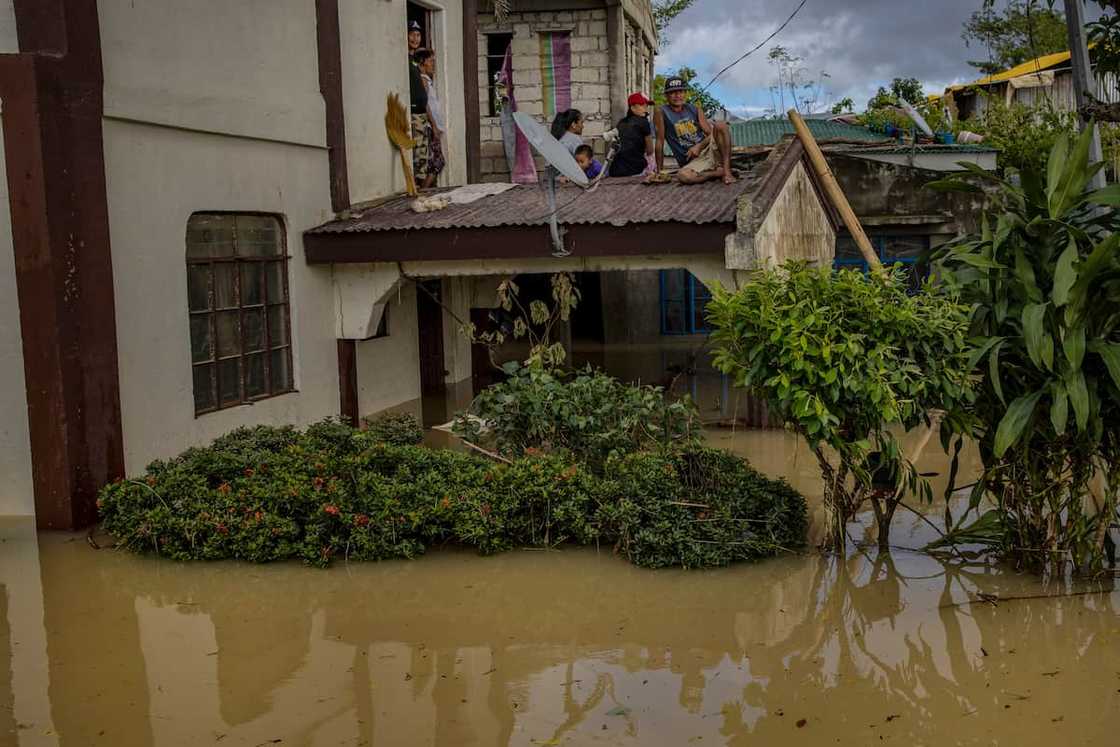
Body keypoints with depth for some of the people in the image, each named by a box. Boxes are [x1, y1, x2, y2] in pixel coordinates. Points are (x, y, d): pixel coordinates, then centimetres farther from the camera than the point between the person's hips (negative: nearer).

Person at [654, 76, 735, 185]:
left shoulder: (695, 110, 9)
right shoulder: (661, 113, -2)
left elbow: (711, 134, 5)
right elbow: (660, 142, -5)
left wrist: (698, 146, -15)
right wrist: (659, 171, -6)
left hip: (709, 151, 3)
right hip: (692, 161, -3)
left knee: (721, 125, -23)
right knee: (683, 176, -38)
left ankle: (726, 170, -23)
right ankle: (720, 172, -16)